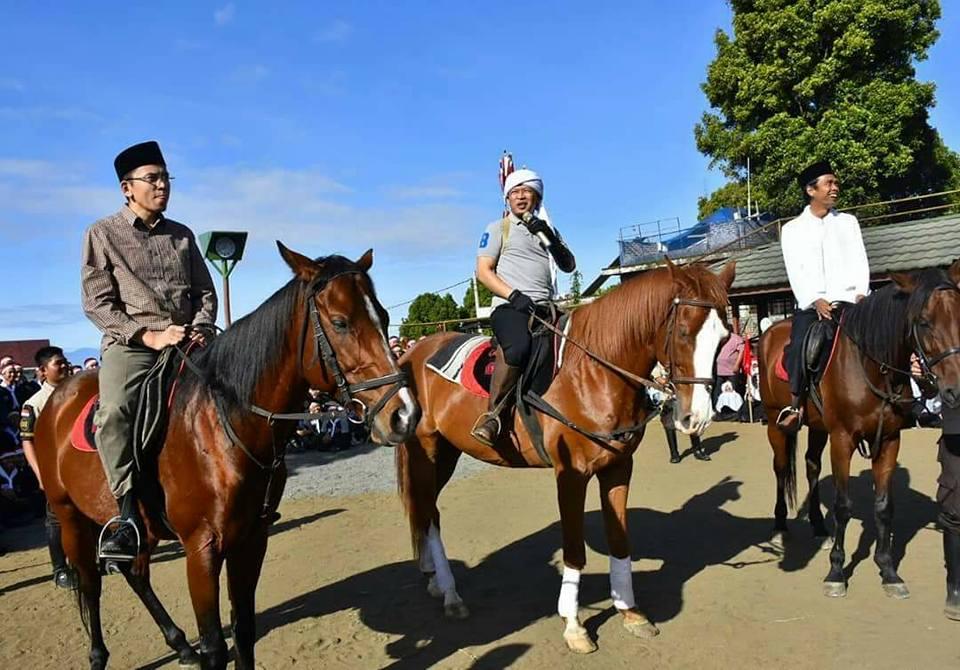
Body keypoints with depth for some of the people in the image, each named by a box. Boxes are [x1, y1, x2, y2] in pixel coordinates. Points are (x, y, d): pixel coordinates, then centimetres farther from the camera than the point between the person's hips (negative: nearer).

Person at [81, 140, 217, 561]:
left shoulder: (182, 235, 16)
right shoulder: (102, 234, 4)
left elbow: (205, 293, 17)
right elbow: (97, 302, -3)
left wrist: (200, 328, -5)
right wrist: (149, 335, -15)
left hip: (187, 342, 4)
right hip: (131, 342, -4)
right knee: (113, 411, -32)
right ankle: (129, 514, -23)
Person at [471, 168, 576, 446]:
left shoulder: (547, 230, 25)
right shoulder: (498, 228, 11)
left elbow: (569, 266, 18)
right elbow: (483, 271, 2)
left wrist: (551, 238, 0)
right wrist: (514, 295, -13)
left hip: (545, 307, 6)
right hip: (510, 306, -6)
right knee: (518, 347, -37)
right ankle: (493, 414, -27)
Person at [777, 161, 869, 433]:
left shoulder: (849, 221, 17)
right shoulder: (792, 229, 9)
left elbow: (860, 263, 8)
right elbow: (796, 272, -2)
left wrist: (861, 293, -10)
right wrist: (816, 301, -17)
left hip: (849, 301, 2)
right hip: (812, 305, -2)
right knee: (800, 346, -26)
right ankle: (795, 405, -14)